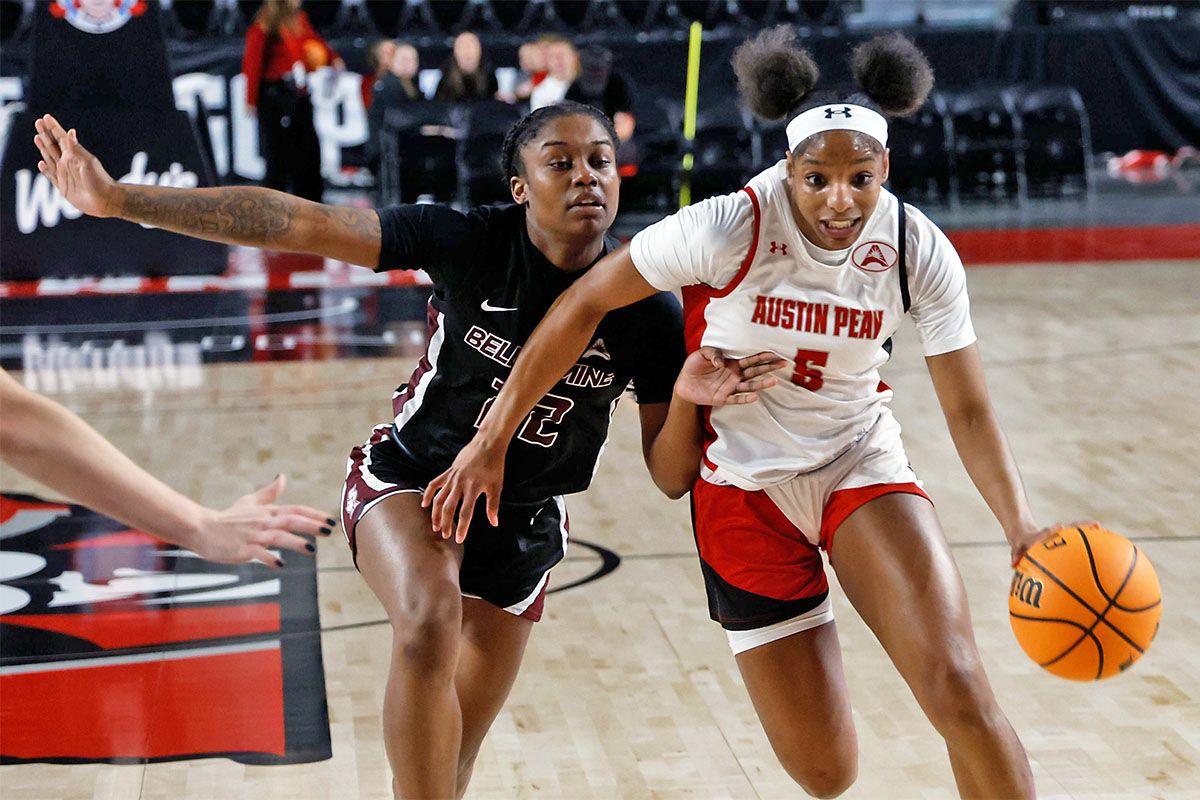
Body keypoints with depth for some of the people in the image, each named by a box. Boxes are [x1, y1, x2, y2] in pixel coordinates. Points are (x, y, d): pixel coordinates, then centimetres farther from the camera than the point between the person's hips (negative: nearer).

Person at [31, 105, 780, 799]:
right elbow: (290, 222, -25)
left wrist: (687, 398, -32)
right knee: (431, 623, -37)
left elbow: (672, 478, -10)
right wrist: (118, 198, -29)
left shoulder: (649, 314, -16)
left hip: (522, 524, 3)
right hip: (410, 481, -3)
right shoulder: (471, 242, -22)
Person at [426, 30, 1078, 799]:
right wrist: (492, 440, -13)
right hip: (745, 483, -1)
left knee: (959, 689, -21)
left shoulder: (920, 252, -13)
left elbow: (969, 409, -8)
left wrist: (1021, 525, -24)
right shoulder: (732, 228, -22)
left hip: (863, 464, 2)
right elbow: (584, 303, -14)